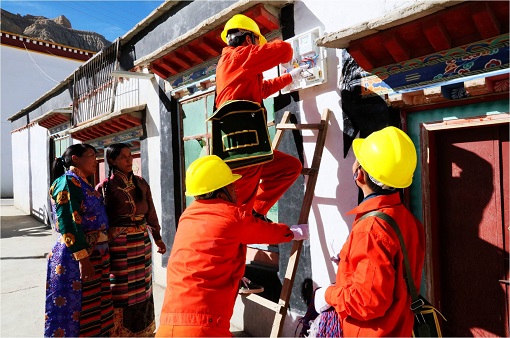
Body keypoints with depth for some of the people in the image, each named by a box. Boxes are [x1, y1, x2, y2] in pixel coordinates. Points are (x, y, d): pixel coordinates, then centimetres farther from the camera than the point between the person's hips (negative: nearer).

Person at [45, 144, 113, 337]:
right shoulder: (67, 181, -13)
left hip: (97, 253, 9)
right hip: (78, 256, -9)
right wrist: (82, 257, -24)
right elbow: (68, 223, -21)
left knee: (94, 308, 18)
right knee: (75, 309, 5)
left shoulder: (82, 183, 14)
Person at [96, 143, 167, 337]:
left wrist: (157, 237, 15)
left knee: (142, 286, 17)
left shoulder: (141, 183, 5)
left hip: (142, 241, 5)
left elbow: (150, 212, 11)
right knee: (121, 289, 7)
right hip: (118, 244, -5)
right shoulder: (105, 186, -9)